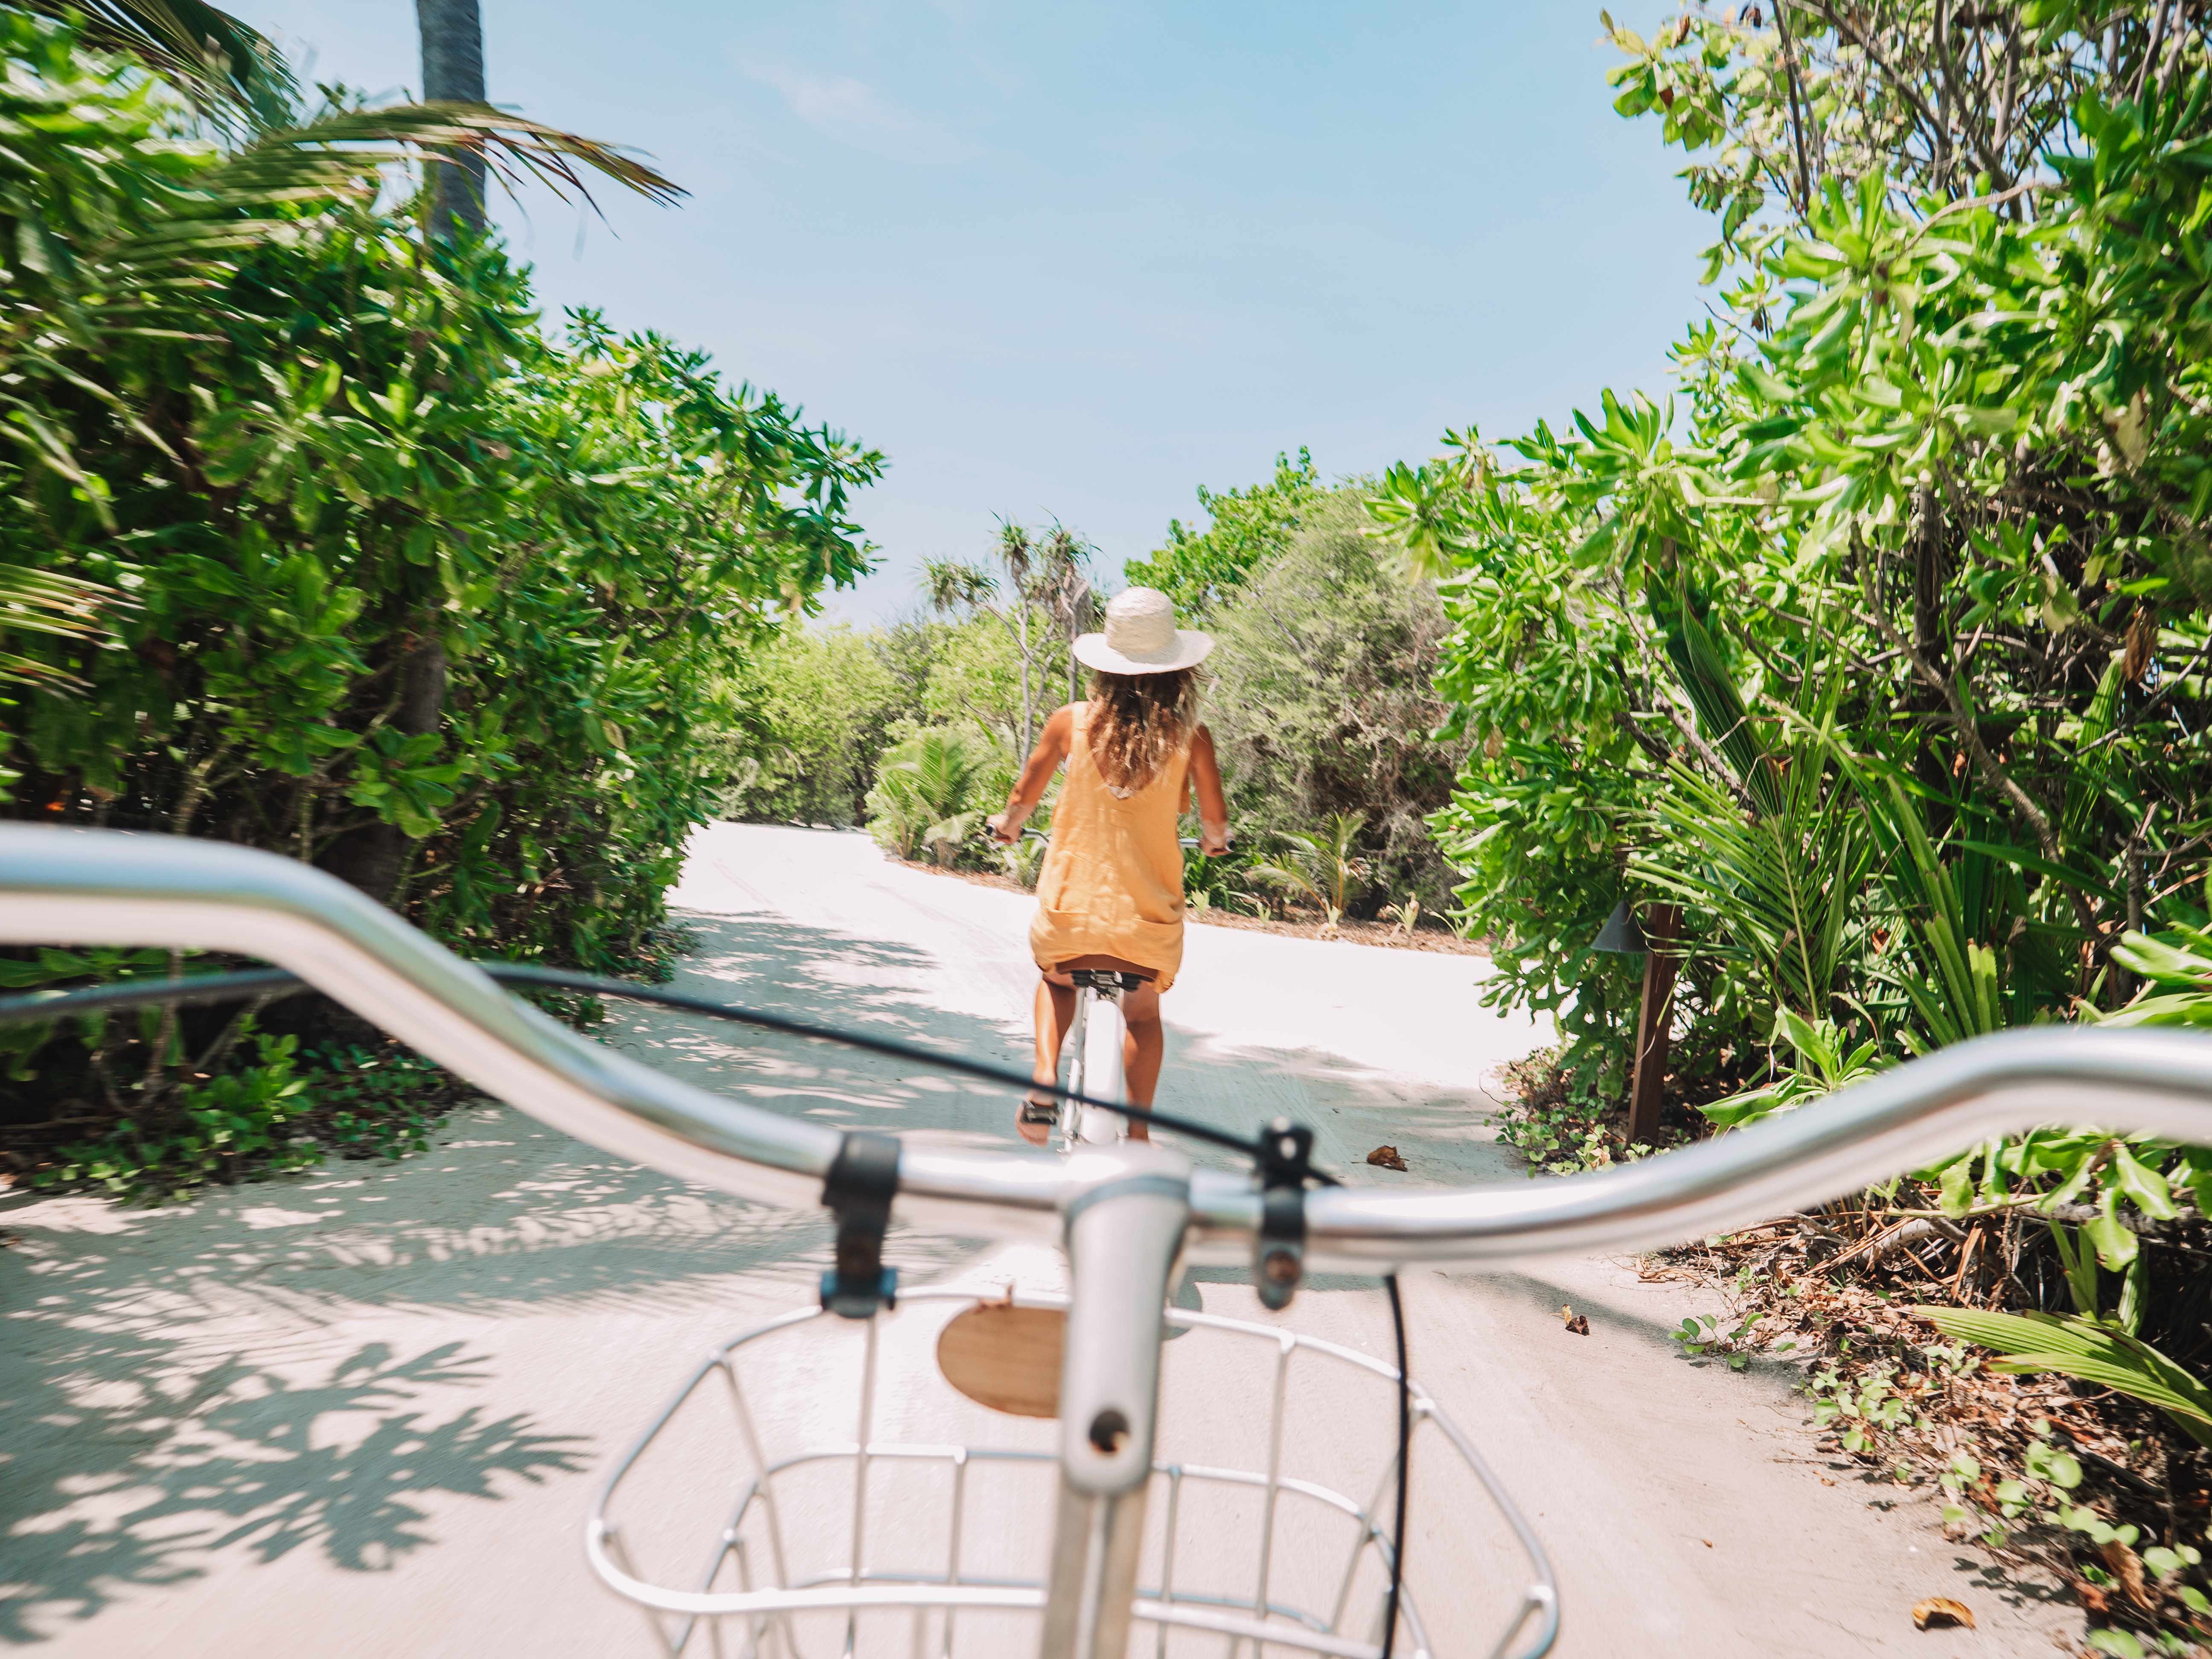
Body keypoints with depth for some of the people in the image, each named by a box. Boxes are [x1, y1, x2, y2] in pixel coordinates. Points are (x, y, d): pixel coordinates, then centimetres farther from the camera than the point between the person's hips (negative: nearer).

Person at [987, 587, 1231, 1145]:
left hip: (1070, 907, 0)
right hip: (1149, 912, 0)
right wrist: (1215, 839, 27)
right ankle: (1137, 1134, 27)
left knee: (1055, 981, 32)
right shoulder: (1190, 736, -8)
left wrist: (1008, 825, 29)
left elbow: (1024, 796, 6)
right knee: (1143, 1013, 27)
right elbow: (1214, 820, 3)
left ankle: (1045, 1081, 10)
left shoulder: (1070, 722, -7)